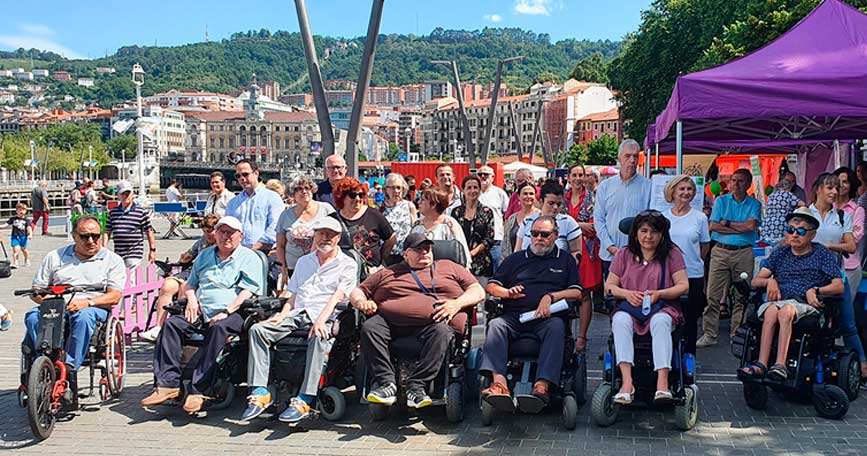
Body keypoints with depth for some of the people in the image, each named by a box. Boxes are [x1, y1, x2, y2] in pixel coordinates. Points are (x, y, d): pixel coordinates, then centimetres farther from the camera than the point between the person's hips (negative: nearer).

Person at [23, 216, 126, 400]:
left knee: (84, 316, -38)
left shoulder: (112, 260, 10)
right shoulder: (55, 257, 19)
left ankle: (70, 369, -37)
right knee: (33, 316, -29)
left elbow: (114, 296, -2)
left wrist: (87, 302, -18)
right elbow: (36, 290, 15)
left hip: (94, 308, -3)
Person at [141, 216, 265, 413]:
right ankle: (167, 383, -24)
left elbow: (248, 292, -6)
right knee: (172, 323, -21)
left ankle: (198, 390, -36)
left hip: (233, 314, -5)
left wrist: (227, 312, -17)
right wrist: (191, 297, 7)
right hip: (200, 313, 5)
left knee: (219, 328, -37)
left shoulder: (249, 258, 7)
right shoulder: (205, 255, 25)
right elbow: (189, 284, 31)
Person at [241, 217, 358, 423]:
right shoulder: (303, 261, 27)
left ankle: (304, 400, -41)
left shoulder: (347, 264, 8)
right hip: (297, 314, 5)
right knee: (258, 329, -19)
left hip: (325, 317, -5)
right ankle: (260, 392, -25)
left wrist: (321, 320, -23)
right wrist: (282, 315, 5)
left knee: (319, 337, -39)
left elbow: (338, 296, -7)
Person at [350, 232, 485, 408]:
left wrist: (457, 303, -3)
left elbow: (478, 291, 17)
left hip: (433, 322, -1)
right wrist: (362, 302, 2)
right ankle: (386, 383, -27)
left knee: (440, 331, -35)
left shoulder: (449, 267, 25)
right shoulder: (388, 273, 28)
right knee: (370, 327, -27)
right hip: (391, 321, 2)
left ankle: (416, 385, -32)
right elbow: (357, 292, 27)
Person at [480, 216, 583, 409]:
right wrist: (507, 292, -1)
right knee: (496, 325, -30)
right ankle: (499, 384, -46)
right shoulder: (516, 259, 27)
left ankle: (542, 386, -47)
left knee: (556, 326, -36)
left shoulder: (565, 259, 22)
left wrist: (551, 297, -7)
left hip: (546, 318, -2)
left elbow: (576, 292, 9)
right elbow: (491, 286, 21)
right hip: (513, 316, 2)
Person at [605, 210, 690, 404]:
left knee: (660, 321, -37)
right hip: (629, 307, 1)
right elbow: (609, 285, 11)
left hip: (662, 308, -1)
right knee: (620, 321, -34)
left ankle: (662, 382, -44)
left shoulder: (672, 254, 8)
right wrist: (626, 294, -10)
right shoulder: (624, 254, 13)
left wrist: (658, 294, -14)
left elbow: (683, 286, 2)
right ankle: (627, 381, -44)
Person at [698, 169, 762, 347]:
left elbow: (751, 226, -10)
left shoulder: (754, 204, 8)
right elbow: (713, 226, -4)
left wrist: (727, 222, -5)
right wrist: (740, 228, -6)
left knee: (741, 296, 2)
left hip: (744, 253, 0)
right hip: (720, 251, 0)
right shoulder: (721, 201, 8)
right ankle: (709, 334, 4)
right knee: (713, 295, -2)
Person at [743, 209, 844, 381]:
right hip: (778, 301, 3)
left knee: (786, 310, -37)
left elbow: (839, 286, 4)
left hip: (805, 305, -2)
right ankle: (762, 364, -44)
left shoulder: (822, 254, 14)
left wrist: (815, 291, -13)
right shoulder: (780, 253, 22)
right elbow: (755, 281, 17)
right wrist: (770, 281, -5)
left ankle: (780, 365, -46)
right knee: (771, 311, -35)